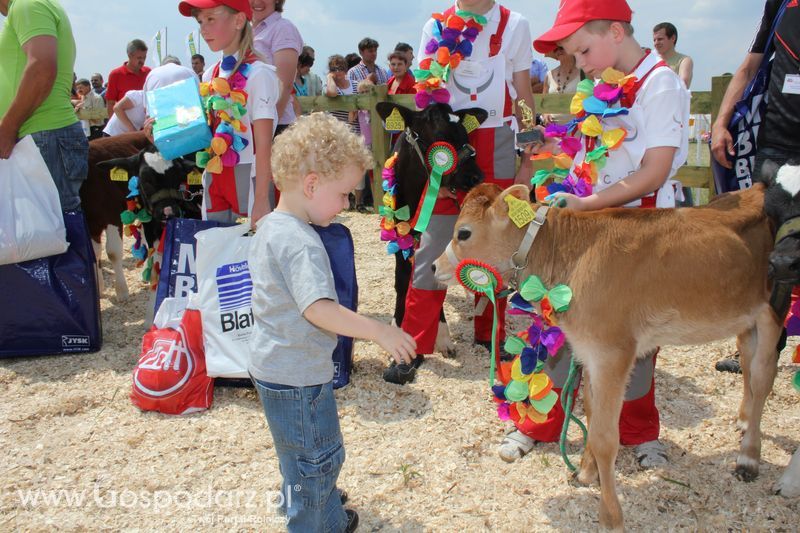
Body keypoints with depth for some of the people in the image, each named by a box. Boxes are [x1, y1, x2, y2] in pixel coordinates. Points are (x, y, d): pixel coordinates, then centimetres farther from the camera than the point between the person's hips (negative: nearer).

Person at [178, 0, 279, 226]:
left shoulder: (258, 74, -12)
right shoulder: (210, 76, 9)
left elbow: (264, 144, -17)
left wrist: (261, 199, -20)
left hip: (249, 175, -7)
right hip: (214, 175, 7)